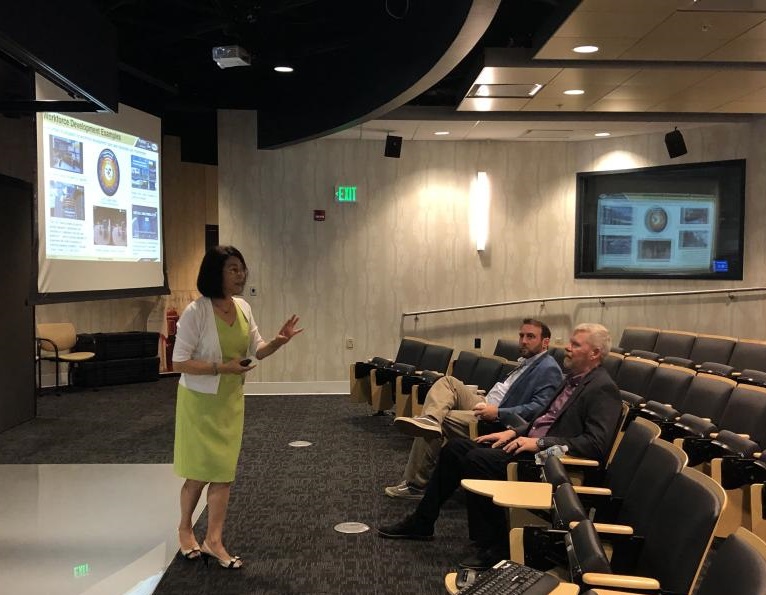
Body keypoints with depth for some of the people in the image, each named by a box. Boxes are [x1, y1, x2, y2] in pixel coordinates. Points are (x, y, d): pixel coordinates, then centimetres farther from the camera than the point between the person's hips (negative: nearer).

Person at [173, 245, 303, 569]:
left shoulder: (243, 308, -3)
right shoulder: (196, 312, -23)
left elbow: (257, 350, 5)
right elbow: (179, 362, -21)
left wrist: (278, 341, -16)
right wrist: (222, 367, -28)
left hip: (231, 401, 6)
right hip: (200, 401, -6)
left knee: (224, 471, 7)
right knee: (200, 472, 7)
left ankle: (213, 540, 18)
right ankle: (185, 528, 33)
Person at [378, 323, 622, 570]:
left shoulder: (603, 389, -13)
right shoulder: (573, 379, 16)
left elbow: (596, 445, -22)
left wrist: (540, 443, -24)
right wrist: (513, 432, 7)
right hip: (529, 441, 10)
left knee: (476, 459, -25)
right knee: (455, 447, 3)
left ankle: (494, 546, -13)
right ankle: (421, 523, 12)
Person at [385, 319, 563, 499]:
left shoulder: (549, 370, -12)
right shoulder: (528, 361, 19)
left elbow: (539, 408, -23)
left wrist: (498, 413, -26)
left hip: (497, 424, -10)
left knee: (443, 420, -15)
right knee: (447, 382, -3)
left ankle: (416, 484, -5)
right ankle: (430, 419, -33)